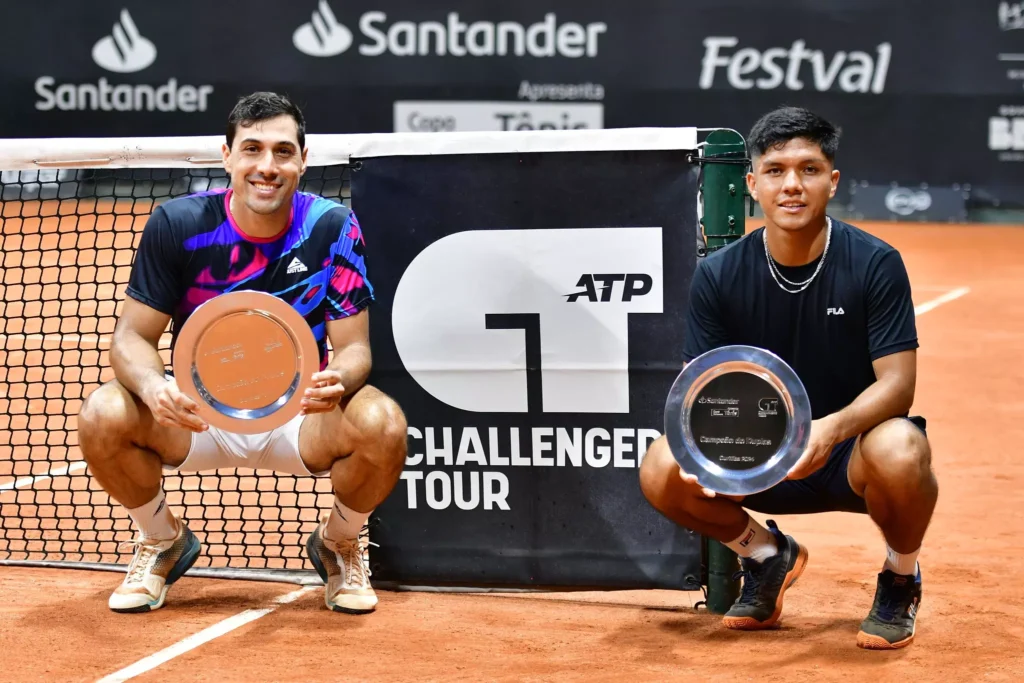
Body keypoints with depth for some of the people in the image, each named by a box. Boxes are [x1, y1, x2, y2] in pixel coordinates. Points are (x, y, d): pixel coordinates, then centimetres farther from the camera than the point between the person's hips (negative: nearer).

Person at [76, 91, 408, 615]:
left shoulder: (333, 228, -11)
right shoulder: (177, 224, -11)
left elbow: (354, 346, -9)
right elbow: (132, 336, -8)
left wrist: (338, 380, -35)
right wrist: (152, 385, -33)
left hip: (299, 416, 0)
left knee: (383, 424, -32)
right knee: (102, 415, -28)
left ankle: (338, 543, 4)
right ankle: (162, 541, 6)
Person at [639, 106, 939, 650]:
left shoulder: (876, 264, -12)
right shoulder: (719, 275, -5)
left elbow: (897, 383, -17)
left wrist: (832, 428, -38)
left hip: (851, 449, -2)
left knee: (900, 452, -38)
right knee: (661, 469, -24)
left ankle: (901, 578, -2)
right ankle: (765, 554, 9)